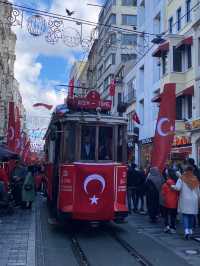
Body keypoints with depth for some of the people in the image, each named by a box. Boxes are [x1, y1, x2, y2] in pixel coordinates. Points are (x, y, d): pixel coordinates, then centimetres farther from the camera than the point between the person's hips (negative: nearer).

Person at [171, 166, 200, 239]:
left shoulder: (182, 178, -6)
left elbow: (178, 188, -14)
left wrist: (172, 186, 3)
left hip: (185, 200, -2)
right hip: (194, 200, 3)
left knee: (185, 215, 0)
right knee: (192, 215, 14)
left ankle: (186, 230, -15)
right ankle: (190, 229, 21)